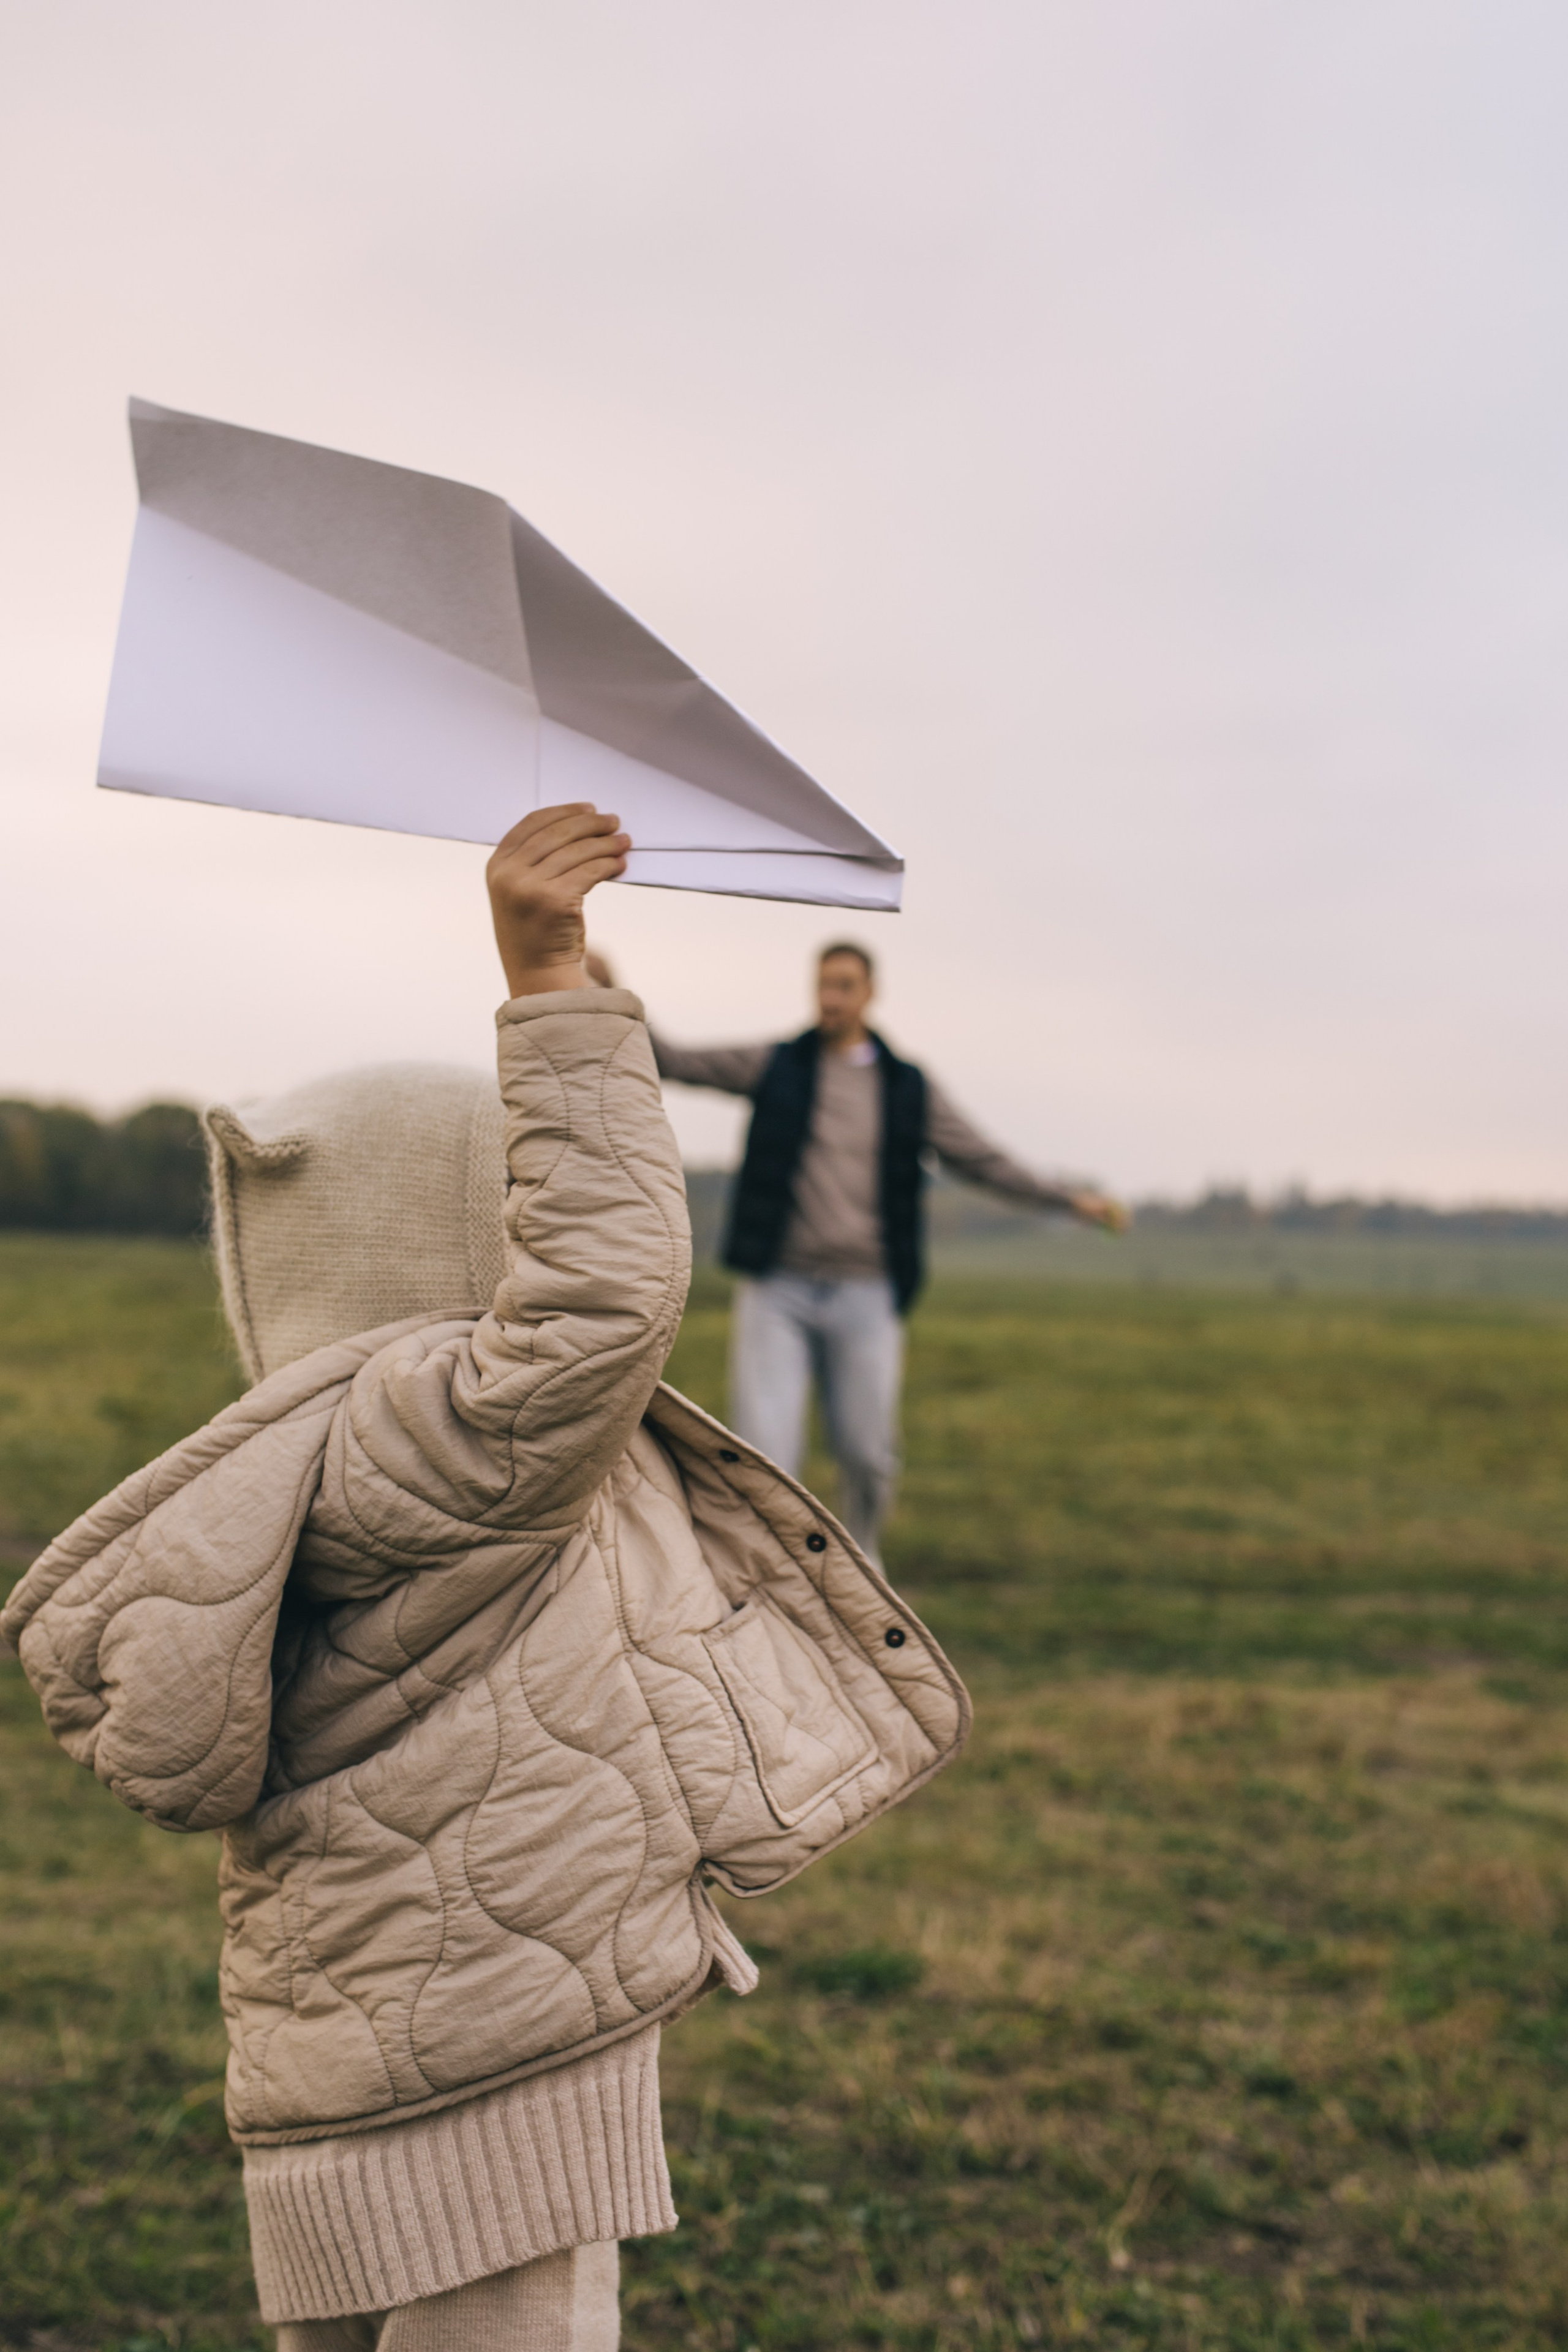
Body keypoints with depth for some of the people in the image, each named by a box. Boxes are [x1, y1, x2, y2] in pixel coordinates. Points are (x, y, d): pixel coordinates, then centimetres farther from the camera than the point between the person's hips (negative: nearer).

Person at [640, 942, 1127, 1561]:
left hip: (865, 1297, 1)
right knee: (765, 1450, -11)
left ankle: (858, 1554, 32)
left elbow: (984, 1161, 11)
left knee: (867, 1453, 4)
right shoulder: (774, 1066, 5)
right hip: (777, 1290, -1)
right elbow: (672, 1061, 4)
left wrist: (1070, 1198, 4)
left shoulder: (909, 1088, 8)